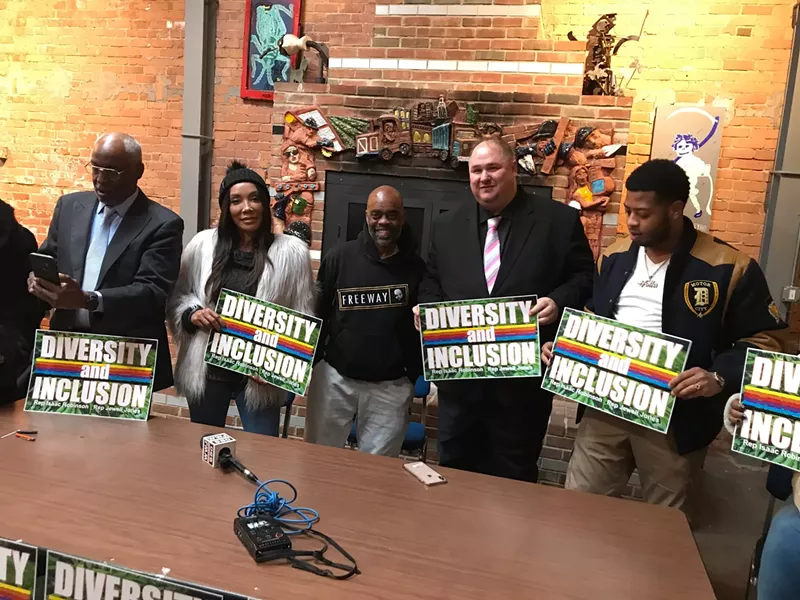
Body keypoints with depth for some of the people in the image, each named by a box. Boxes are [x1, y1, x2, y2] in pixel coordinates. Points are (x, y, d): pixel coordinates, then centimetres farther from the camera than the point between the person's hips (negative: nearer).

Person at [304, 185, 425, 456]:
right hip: (335, 377, 1)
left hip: (391, 385, 0)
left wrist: (416, 374, -1)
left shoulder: (416, 266, -2)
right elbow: (317, 313, 3)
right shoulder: (339, 258, -2)